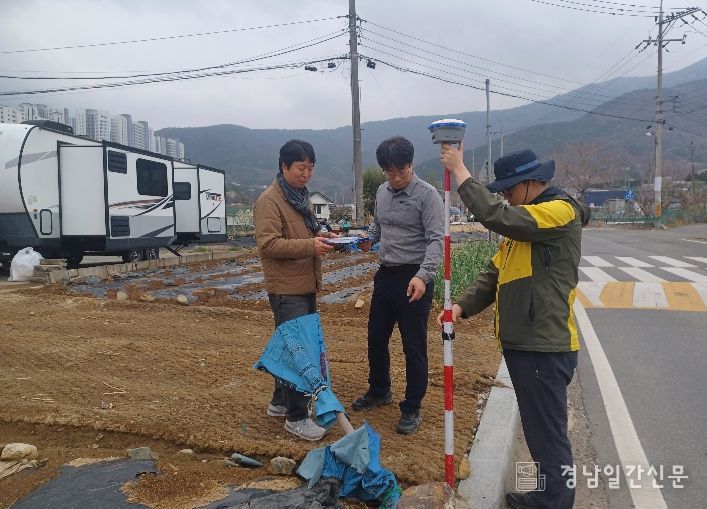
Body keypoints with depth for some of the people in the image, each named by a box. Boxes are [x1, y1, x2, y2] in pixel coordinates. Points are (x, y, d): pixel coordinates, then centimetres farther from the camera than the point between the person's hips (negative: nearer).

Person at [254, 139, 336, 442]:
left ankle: (280, 402, 33)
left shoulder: (301, 196, 16)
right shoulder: (269, 200, -14)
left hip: (306, 287, 9)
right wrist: (309, 246, -26)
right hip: (286, 290, -9)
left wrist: (321, 238, 5)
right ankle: (296, 417, 9)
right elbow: (268, 244, -22)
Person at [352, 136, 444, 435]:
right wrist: (369, 239, 3)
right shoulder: (382, 192, 9)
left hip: (414, 279, -7)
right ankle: (379, 391, 40)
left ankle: (412, 409, 17)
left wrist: (422, 276, -34)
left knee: (414, 347, 2)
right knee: (376, 338, 18)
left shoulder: (427, 194, -14)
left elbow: (436, 239, -21)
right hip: (385, 274, 7)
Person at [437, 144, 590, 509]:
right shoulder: (525, 223, 19)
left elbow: (497, 216, -27)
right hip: (521, 343, 10)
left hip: (544, 348, -10)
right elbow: (495, 273, 14)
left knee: (548, 435, 0)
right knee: (539, 431, 21)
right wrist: (463, 306, -1)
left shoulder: (561, 211, -12)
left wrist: (459, 170, -18)